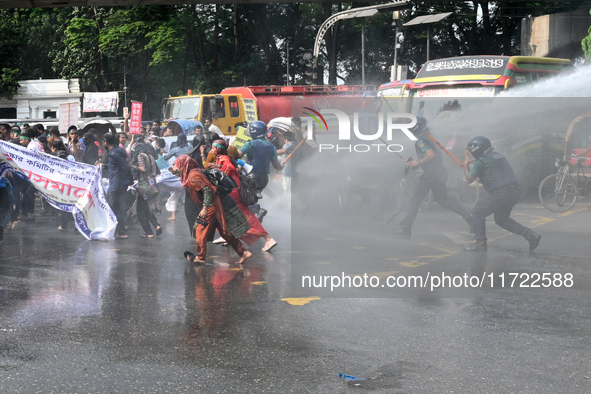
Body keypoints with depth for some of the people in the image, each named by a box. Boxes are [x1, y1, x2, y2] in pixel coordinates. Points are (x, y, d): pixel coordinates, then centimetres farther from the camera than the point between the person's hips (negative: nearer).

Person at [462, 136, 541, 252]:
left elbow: (469, 179, 0)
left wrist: (466, 164, 14)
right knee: (501, 218, 24)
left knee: (477, 214, 7)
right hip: (515, 192, 8)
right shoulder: (499, 156, 20)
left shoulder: (481, 161, -4)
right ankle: (529, 234, 13)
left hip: (500, 193, -8)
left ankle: (481, 243, 4)